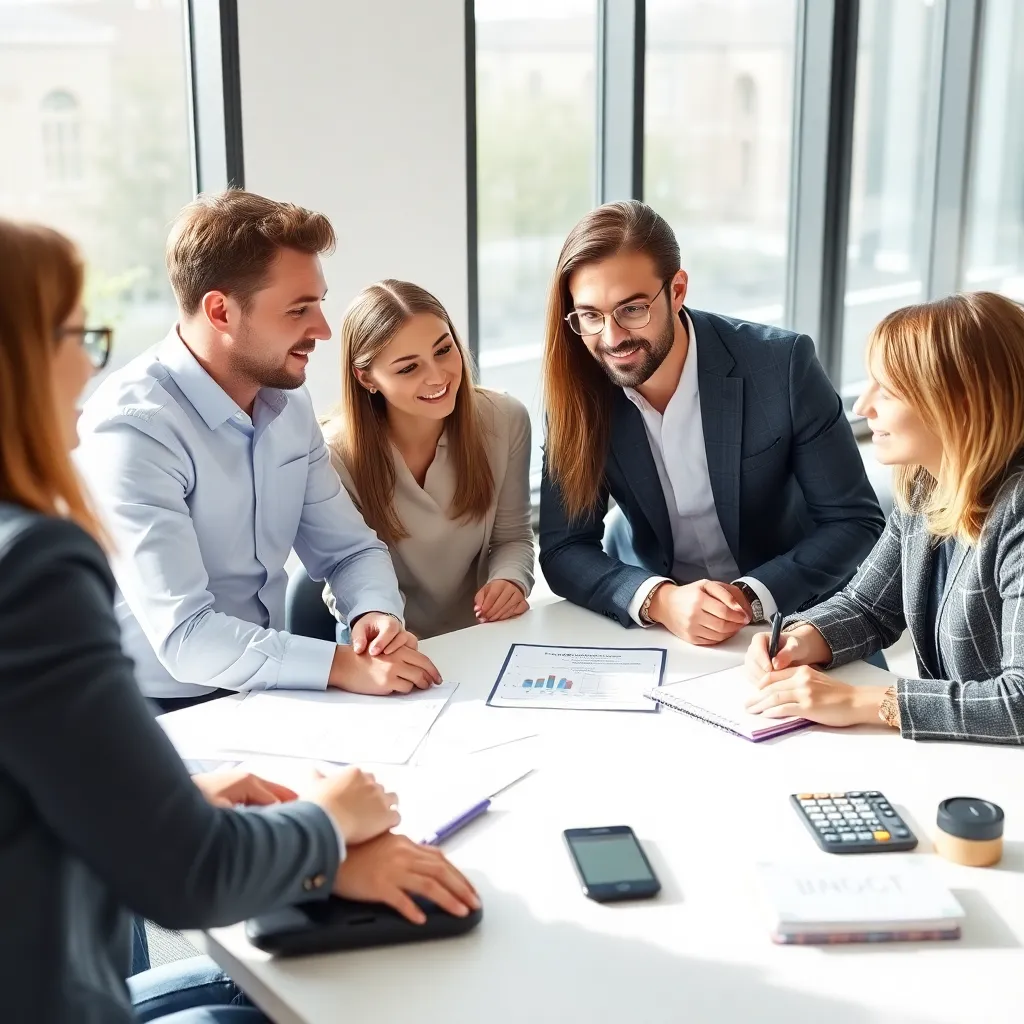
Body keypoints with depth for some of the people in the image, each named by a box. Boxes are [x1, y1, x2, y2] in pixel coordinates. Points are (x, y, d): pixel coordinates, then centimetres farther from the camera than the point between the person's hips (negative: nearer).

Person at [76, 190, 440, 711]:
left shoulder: (287, 401, 2)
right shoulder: (133, 429, -22)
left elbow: (349, 548, 7)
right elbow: (184, 636, -27)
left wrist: (376, 612, -14)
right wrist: (342, 666, -33)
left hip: (264, 693, 7)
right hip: (167, 713, -7)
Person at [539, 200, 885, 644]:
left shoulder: (781, 365, -17)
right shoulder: (576, 388, -11)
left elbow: (854, 520, -12)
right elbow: (563, 549, -10)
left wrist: (749, 597, -25)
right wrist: (659, 600, -27)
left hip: (787, 609, -2)